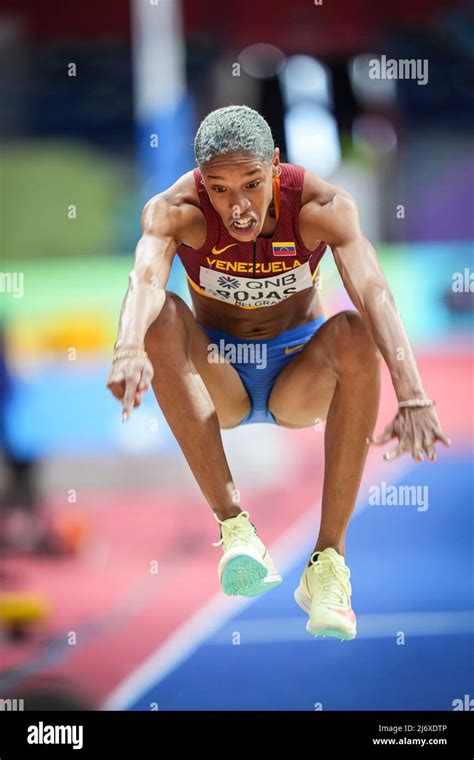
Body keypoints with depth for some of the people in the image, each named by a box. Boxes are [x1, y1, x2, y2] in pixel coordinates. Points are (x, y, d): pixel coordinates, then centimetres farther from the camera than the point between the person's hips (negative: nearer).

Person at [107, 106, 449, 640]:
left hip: (299, 378, 0)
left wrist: (412, 396, -55)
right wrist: (129, 351, -65)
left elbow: (374, 292, -38)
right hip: (219, 383, 0)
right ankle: (233, 524, -37)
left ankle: (329, 558, -32)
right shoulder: (176, 212, -21)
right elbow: (144, 278, -42)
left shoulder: (322, 207, -22)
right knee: (161, 318, -31)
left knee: (354, 334, -34)